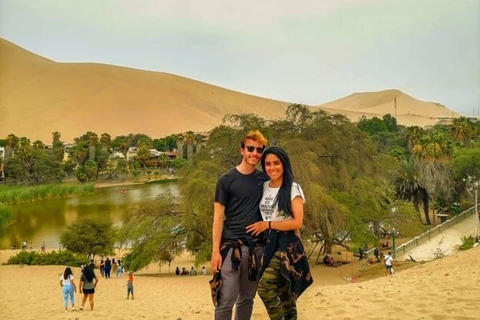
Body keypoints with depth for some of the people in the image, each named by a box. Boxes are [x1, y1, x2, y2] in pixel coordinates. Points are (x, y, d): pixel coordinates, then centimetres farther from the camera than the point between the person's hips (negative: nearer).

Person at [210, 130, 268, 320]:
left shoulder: (264, 179, 8)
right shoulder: (227, 180, -3)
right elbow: (218, 217, -5)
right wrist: (215, 251, -11)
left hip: (256, 247, 4)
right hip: (232, 246, -4)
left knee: (247, 298, 12)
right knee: (226, 300, -6)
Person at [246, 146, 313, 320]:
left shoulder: (293, 188, -8)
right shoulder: (264, 187, 9)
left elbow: (297, 222, -14)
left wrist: (267, 224, -11)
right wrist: (262, 227, 3)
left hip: (288, 244, -6)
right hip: (270, 243, 6)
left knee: (264, 287, -18)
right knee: (283, 293, 9)